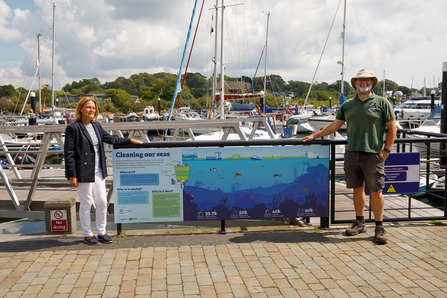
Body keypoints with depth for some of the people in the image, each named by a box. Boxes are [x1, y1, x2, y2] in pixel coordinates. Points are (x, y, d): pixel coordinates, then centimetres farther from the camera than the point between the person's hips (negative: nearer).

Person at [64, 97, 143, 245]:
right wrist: (71, 175, -14)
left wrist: (130, 141, 19)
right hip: (83, 172, -6)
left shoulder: (96, 126, 10)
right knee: (86, 204, 5)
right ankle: (87, 235, 21)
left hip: (98, 171, 6)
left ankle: (101, 233, 25)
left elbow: (110, 139, 22)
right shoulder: (73, 128, -10)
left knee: (102, 202, 10)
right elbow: (68, 153, -11)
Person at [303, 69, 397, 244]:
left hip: (373, 154, -3)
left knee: (376, 191, 0)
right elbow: (334, 126, 17)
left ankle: (379, 227, 12)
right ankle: (360, 223, 23)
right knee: (357, 189, 10)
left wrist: (386, 150, -3)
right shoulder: (347, 105, 13)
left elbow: (392, 128, 3)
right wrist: (314, 136, 14)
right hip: (352, 152, 4)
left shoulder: (382, 103, 2)